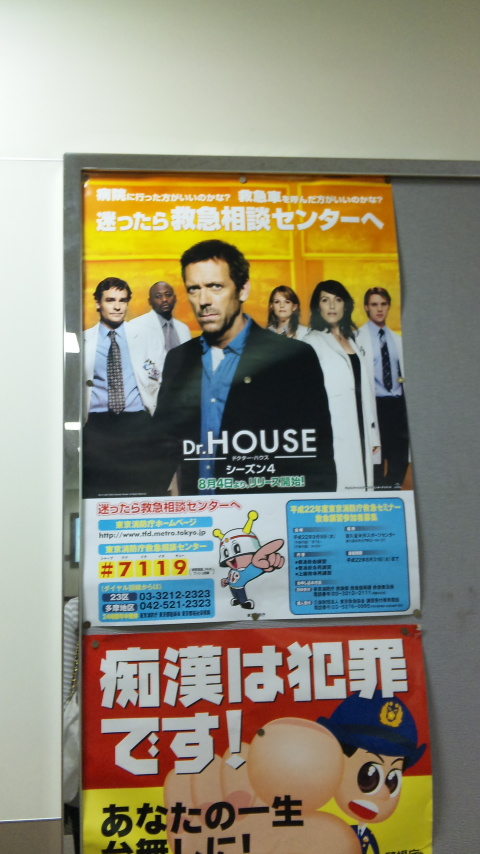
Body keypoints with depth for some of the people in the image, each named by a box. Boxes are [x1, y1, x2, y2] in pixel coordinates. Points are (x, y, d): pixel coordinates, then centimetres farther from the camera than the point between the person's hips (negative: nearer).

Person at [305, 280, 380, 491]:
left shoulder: (352, 341, 20)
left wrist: (373, 434, 15)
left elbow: (365, 390, 19)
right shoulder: (312, 342, 0)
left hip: (360, 435, 6)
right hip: (333, 436, -6)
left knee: (361, 485, 3)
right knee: (337, 491, -8)